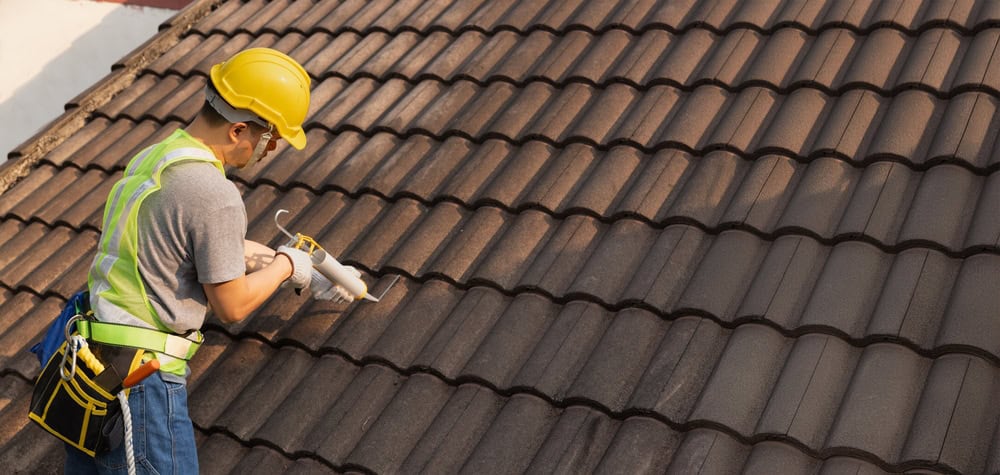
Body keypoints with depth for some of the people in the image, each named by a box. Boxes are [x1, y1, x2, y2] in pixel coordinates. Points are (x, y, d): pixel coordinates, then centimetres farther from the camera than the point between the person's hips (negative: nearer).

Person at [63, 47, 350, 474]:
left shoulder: (154, 157, 8)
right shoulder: (215, 196, -22)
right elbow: (232, 306, -12)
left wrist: (307, 274, 26)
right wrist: (287, 264, 6)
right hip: (141, 379, -9)